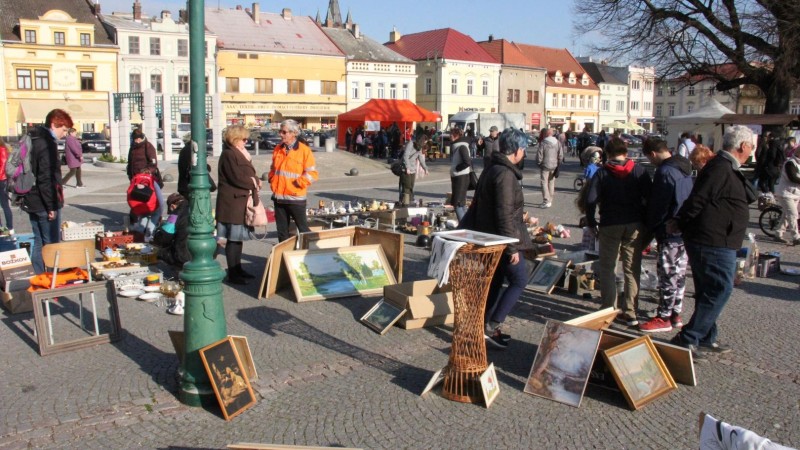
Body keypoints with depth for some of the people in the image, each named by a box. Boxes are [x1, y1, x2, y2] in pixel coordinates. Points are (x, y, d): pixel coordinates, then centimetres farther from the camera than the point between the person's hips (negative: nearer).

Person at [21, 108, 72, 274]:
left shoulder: (33, 139, 12)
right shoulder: (47, 143, -17)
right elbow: (46, 179, -22)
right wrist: (52, 206, -19)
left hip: (32, 202, 9)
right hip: (44, 204, -9)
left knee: (39, 243, 16)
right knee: (51, 245, -1)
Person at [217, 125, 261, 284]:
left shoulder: (239, 153, 18)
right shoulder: (229, 154, -13)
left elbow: (247, 174, 20)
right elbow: (236, 177, -20)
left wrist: (255, 181, 0)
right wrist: (253, 184, -7)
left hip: (241, 201, 10)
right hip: (232, 201, -10)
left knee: (239, 237, 14)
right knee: (233, 238, -5)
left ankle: (237, 269, 23)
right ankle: (232, 274, 0)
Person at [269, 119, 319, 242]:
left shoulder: (304, 150, -8)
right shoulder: (278, 149, 9)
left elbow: (312, 173, -10)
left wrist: (298, 183, -15)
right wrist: (272, 180, 7)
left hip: (296, 197, -5)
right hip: (278, 196, 6)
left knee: (303, 229, 2)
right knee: (282, 231, 12)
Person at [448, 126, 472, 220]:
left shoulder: (462, 147, -16)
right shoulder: (457, 146, 14)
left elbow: (467, 162, -25)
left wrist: (456, 168, -16)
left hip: (461, 178, -10)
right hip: (457, 177, 10)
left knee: (457, 204, -9)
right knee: (461, 203, 15)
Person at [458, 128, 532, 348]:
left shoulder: (491, 169, 11)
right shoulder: (505, 175, -20)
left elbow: (478, 204, 17)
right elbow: (505, 215, -23)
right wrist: (512, 247, -20)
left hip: (489, 238, 10)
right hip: (502, 239, -10)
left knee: (495, 282, 16)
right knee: (519, 280, 0)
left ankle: (488, 327, 22)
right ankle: (492, 326, -2)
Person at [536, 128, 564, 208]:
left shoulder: (543, 143, -13)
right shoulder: (557, 143, 1)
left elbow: (539, 155, -10)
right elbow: (561, 155, 3)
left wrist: (539, 163, 7)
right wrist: (558, 164, 13)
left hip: (545, 166, -5)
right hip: (554, 166, 5)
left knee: (544, 183, -1)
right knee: (551, 183, 14)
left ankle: (546, 201, -9)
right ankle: (550, 200, 21)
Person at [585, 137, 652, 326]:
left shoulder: (602, 173, 0)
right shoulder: (639, 171, 4)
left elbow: (590, 200, -9)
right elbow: (650, 198, -1)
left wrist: (592, 224, 1)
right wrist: (647, 223, 7)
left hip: (610, 226, -1)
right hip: (635, 225, 2)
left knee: (607, 268, 9)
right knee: (632, 270, 8)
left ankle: (608, 311, 8)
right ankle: (630, 313, 11)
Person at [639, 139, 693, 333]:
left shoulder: (664, 172, -19)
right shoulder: (685, 169, 10)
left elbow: (658, 206, -17)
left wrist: (651, 227, -5)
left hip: (670, 231, -9)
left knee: (668, 274, -2)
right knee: (679, 273, 16)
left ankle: (664, 318, 6)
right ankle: (675, 314, 25)